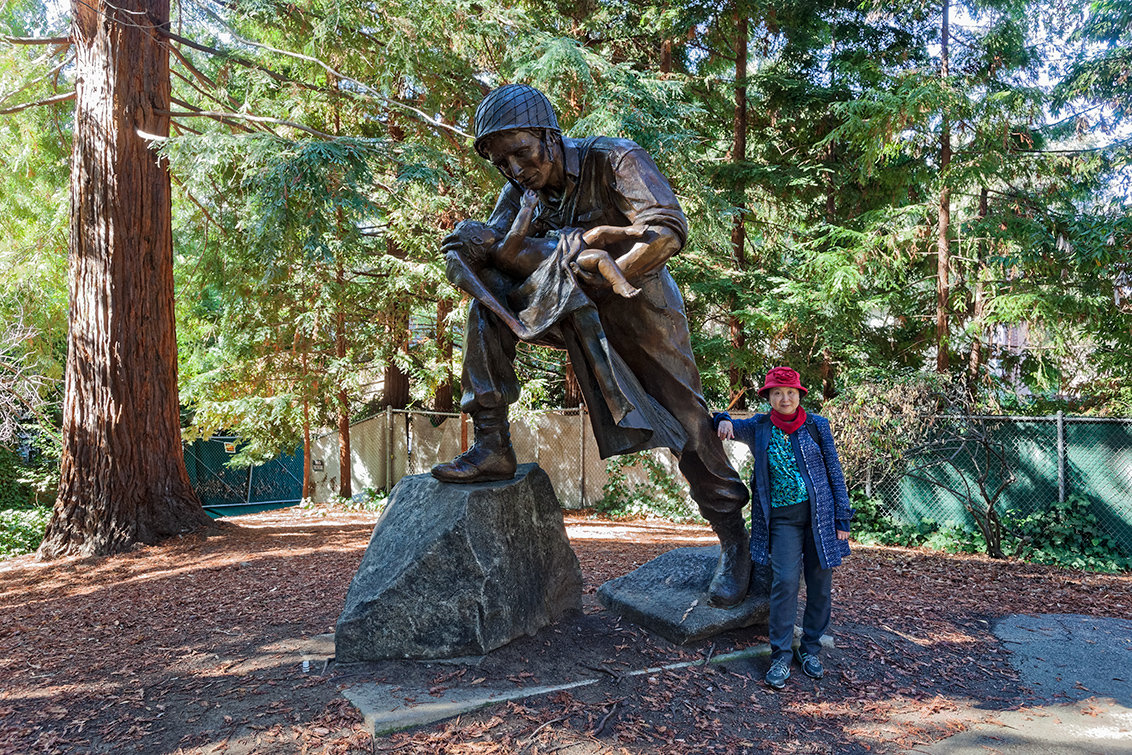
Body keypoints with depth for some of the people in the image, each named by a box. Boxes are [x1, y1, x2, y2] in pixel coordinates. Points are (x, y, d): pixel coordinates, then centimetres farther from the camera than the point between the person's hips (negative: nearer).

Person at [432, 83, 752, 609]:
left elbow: (668, 229, -36)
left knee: (684, 422, -4)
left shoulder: (614, 160, -23)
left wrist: (601, 279, -39)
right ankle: (492, 448, -9)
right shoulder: (521, 190, -6)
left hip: (638, 304, -4)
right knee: (487, 305, -13)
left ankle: (733, 539, 15)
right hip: (575, 311, 5)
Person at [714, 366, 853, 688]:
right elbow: (728, 427, 16)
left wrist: (843, 518, 2)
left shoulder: (817, 425, 2)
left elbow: (834, 472, 5)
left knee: (820, 585, 5)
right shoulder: (759, 428, 4)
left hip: (819, 514, 1)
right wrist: (723, 420, -10)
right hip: (782, 517, -1)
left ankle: (810, 649, 23)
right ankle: (781, 657, -1)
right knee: (784, 582, -12)